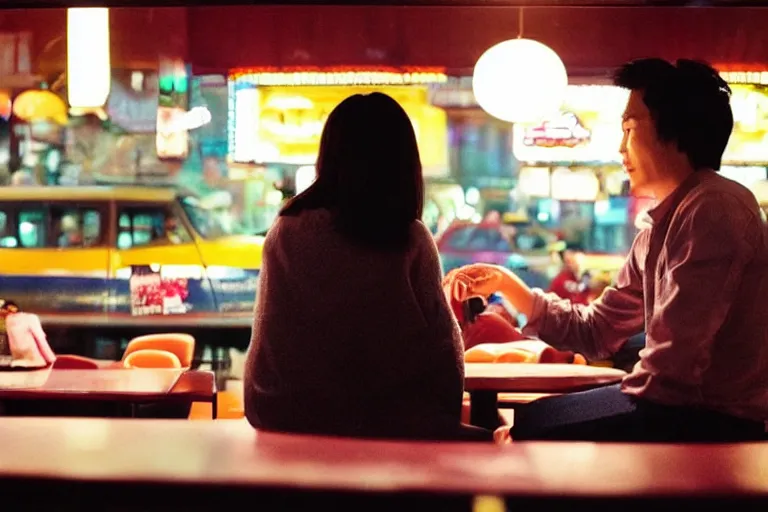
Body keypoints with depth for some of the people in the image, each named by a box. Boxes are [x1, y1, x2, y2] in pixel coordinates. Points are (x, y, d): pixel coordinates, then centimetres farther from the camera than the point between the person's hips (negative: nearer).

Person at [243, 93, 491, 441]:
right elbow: (443, 346, -5)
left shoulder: (285, 233, -3)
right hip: (387, 422, -3)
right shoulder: (411, 240, -8)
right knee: (482, 442, 22)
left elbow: (271, 339, 5)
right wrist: (441, 420, 10)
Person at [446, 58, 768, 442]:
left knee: (533, 425, -10)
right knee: (531, 418, 10)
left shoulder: (713, 209, -18)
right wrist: (506, 283, 10)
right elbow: (596, 332, 17)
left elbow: (674, 363, -25)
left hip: (716, 421, -9)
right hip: (685, 406, 9)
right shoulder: (660, 227, 14)